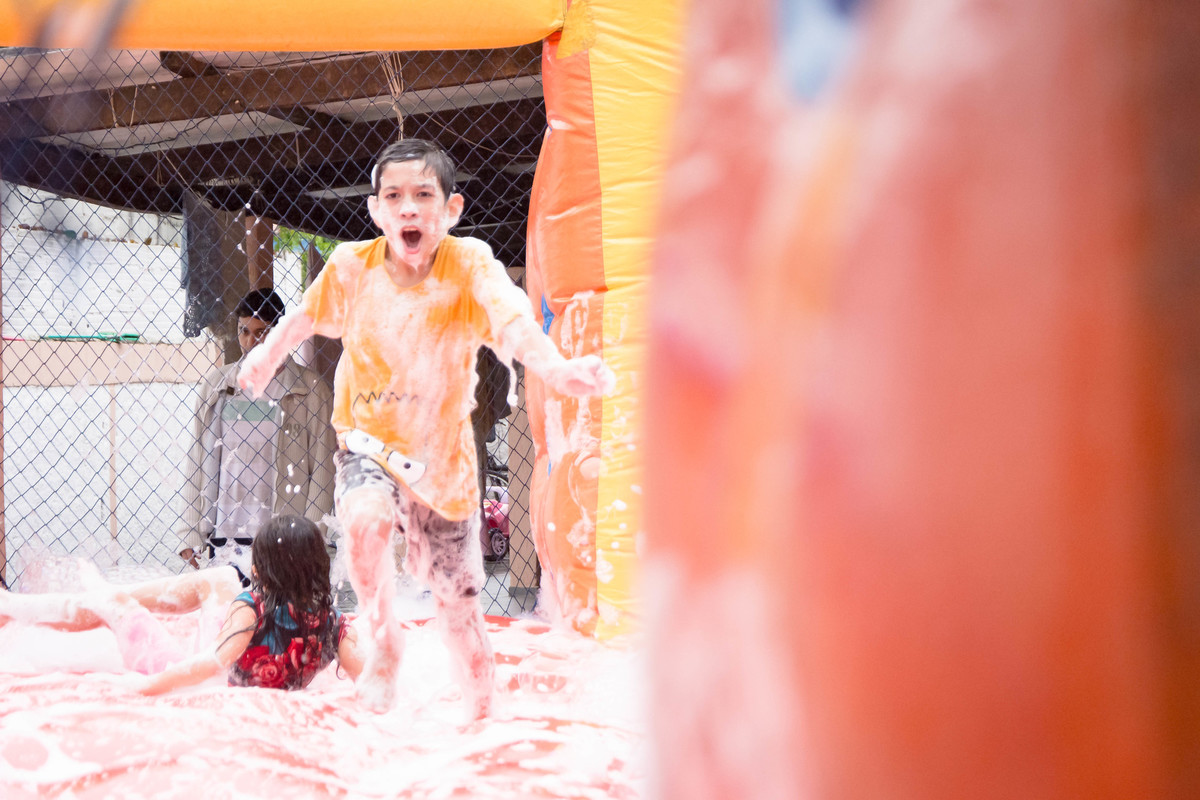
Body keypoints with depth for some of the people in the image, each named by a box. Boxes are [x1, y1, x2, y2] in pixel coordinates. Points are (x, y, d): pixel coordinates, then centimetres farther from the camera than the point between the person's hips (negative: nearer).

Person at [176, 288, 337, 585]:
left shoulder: (310, 388, 3)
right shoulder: (216, 384, 12)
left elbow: (322, 469, 2)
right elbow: (199, 461, 13)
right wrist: (192, 534, 8)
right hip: (225, 535, 3)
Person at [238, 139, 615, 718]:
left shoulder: (470, 265, -18)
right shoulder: (353, 267, -10)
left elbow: (512, 322, -36)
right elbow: (308, 314, 13)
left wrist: (555, 367, -54)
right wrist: (268, 354, 9)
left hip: (443, 458, -1)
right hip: (370, 443, 1)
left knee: (458, 602, 8)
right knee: (364, 520, -33)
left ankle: (481, 713, 32)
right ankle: (384, 640, -5)